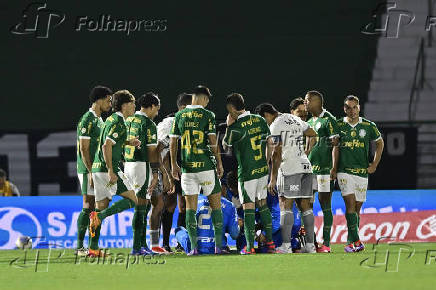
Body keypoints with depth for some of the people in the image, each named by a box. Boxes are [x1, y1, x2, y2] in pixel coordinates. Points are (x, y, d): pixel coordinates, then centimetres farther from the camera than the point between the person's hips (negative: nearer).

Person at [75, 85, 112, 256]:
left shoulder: (99, 120, 18)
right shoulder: (87, 120, -12)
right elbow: (84, 149, -16)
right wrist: (91, 172, -20)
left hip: (97, 170, 9)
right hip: (88, 170, -9)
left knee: (95, 208, 8)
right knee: (88, 207, -9)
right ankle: (80, 247, -8)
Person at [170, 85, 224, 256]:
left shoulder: (179, 116, 6)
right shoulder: (207, 115, -5)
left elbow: (173, 142, 7)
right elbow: (213, 142, -8)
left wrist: (174, 164, 14)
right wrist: (219, 163, 2)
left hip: (187, 168, 3)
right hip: (206, 165, -3)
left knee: (190, 208, 5)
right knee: (215, 205, 7)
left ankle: (193, 247, -2)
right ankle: (218, 246, 5)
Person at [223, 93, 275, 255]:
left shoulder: (236, 127, -15)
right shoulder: (260, 120, 4)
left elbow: (225, 145, 2)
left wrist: (228, 126, 5)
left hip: (247, 172, -6)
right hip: (263, 169, 6)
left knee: (248, 208, -2)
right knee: (262, 204, 17)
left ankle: (250, 246, -2)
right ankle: (270, 242, 18)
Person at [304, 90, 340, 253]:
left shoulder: (328, 120, -6)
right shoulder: (309, 122, 18)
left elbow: (335, 145, -10)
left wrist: (334, 168, -17)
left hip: (325, 168, -7)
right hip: (309, 169, 7)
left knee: (325, 204, -4)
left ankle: (326, 243, -2)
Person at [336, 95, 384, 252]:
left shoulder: (368, 126, 5)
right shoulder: (338, 125, 2)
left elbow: (380, 143, 21)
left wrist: (375, 164, 14)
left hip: (362, 172, 2)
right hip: (344, 171, -2)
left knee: (357, 207, 5)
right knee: (350, 204, -16)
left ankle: (350, 243, 13)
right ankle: (356, 240, -21)